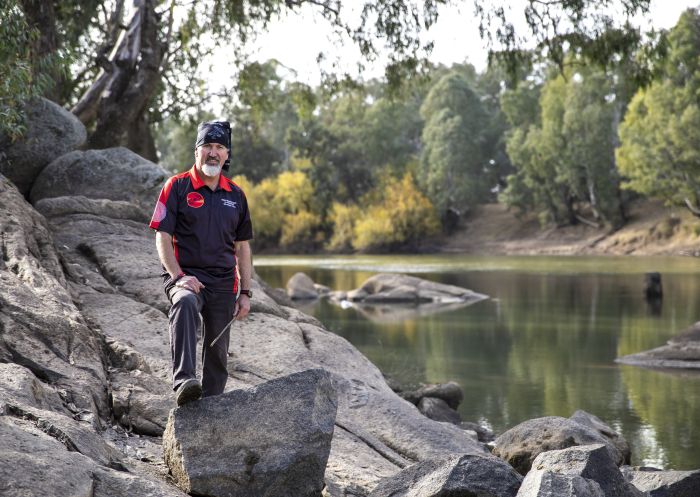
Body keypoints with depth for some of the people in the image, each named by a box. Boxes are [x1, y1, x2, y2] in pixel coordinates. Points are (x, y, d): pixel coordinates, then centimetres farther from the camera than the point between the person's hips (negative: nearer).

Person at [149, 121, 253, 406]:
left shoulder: (236, 195, 13)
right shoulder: (177, 187, 1)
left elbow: (242, 248, 17)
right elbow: (162, 238, -4)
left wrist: (245, 293, 11)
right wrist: (178, 276, -17)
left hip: (223, 283, 5)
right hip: (186, 276, -5)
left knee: (217, 353, 6)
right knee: (185, 304, -38)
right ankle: (184, 381, -50)